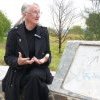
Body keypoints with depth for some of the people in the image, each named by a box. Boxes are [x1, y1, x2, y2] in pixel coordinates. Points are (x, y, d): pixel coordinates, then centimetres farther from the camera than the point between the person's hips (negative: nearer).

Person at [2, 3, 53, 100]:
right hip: (18, 71, -1)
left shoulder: (43, 31, 3)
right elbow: (8, 57, -3)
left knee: (34, 77, -34)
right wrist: (18, 61, -26)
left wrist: (46, 59, -17)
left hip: (38, 68, 1)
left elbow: (48, 53, 8)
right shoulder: (14, 32, -4)